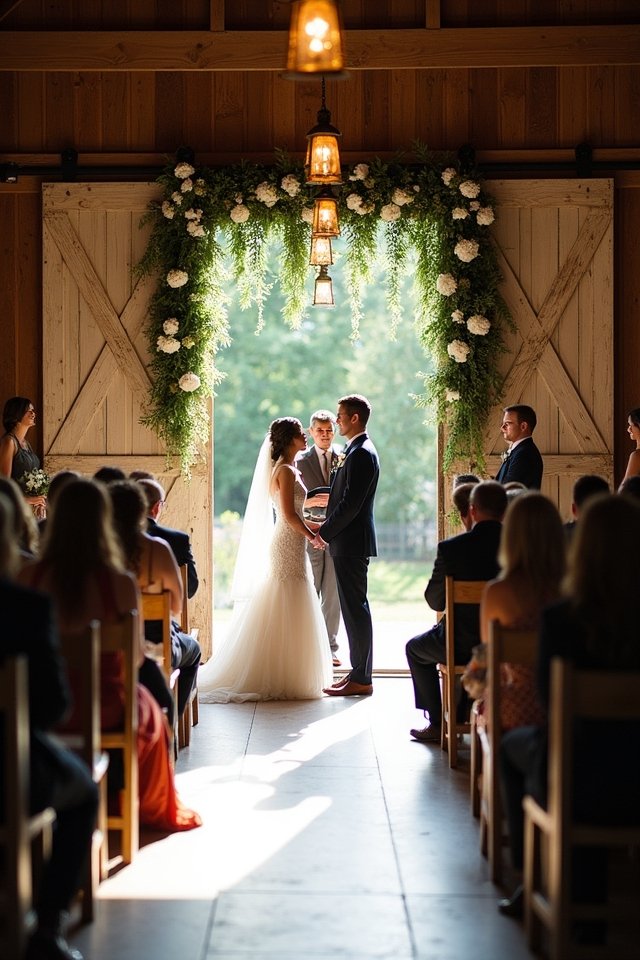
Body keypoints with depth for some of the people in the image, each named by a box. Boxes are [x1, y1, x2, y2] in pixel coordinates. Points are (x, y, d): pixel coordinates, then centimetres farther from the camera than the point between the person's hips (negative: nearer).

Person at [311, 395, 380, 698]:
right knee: (354, 607, 13)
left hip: (352, 541, -11)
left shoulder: (361, 454, -16)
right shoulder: (357, 451, 16)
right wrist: (328, 529, 14)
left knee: (355, 607, -6)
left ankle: (361, 679, -2)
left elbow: (351, 503, -21)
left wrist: (325, 533, -14)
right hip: (348, 541, 11)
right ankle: (359, 673, 19)